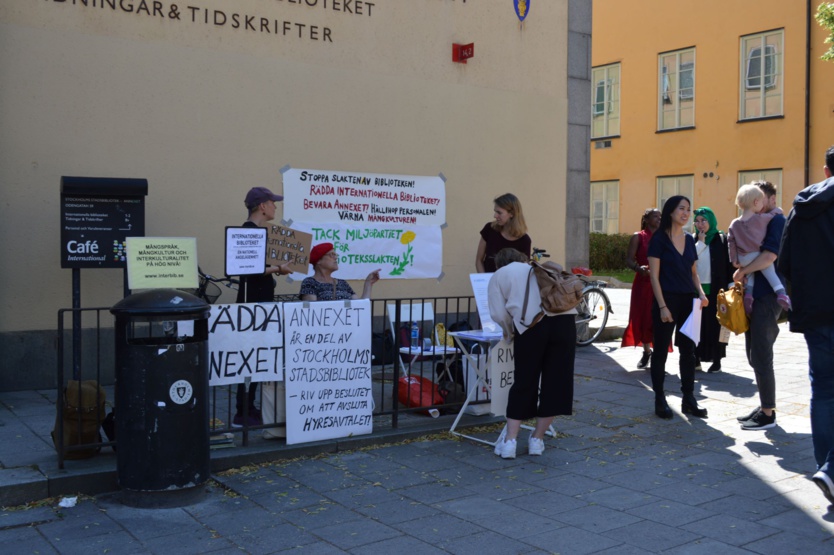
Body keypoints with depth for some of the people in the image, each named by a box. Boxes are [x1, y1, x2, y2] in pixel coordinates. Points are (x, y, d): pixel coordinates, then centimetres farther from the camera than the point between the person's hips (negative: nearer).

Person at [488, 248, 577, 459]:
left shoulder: (499, 275, 20)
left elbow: (498, 313, 6)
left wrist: (510, 331, 24)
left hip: (531, 324, -3)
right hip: (564, 319, 3)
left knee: (524, 382, 7)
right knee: (556, 381, 12)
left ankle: (510, 440, 7)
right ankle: (537, 438, 19)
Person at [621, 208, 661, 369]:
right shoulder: (638, 237, 3)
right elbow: (629, 260, -4)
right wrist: (639, 268, -24)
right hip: (643, 283, -1)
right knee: (642, 318, 2)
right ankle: (647, 351, 20)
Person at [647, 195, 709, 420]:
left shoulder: (689, 239, 11)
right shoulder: (659, 239, -6)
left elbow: (693, 272, 17)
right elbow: (654, 276, -10)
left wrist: (701, 293, -1)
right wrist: (662, 306, -15)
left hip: (688, 301, 6)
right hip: (667, 300, -6)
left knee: (688, 350, 7)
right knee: (661, 350, 2)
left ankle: (688, 399, 14)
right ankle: (660, 400, 10)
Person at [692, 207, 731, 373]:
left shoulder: (721, 239, 1)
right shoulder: (693, 240, 9)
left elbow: (727, 264, -2)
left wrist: (727, 287, -9)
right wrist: (700, 242, -8)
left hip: (714, 289, -2)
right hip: (696, 289, 2)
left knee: (714, 324, 1)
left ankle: (716, 359, 9)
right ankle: (697, 358, 11)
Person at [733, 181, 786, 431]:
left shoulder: (776, 221, -10)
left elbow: (770, 255, -23)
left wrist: (742, 271, -13)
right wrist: (743, 270, 4)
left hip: (768, 296, -9)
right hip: (755, 295, 9)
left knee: (761, 356, -6)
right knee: (755, 355, 13)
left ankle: (768, 414, 1)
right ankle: (765, 405, 22)